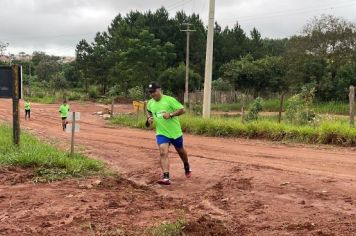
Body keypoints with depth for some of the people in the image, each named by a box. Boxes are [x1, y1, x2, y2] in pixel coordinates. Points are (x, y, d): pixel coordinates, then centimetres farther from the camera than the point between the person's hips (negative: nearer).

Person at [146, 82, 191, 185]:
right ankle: (166, 177, -24)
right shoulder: (150, 103, 1)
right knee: (163, 153, -18)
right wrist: (149, 118, 3)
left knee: (181, 151, 18)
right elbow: (149, 111, 24)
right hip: (161, 133, 2)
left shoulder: (169, 100, -15)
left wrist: (171, 114, -28)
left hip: (175, 132, -2)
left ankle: (187, 168, 47)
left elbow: (182, 110, -16)